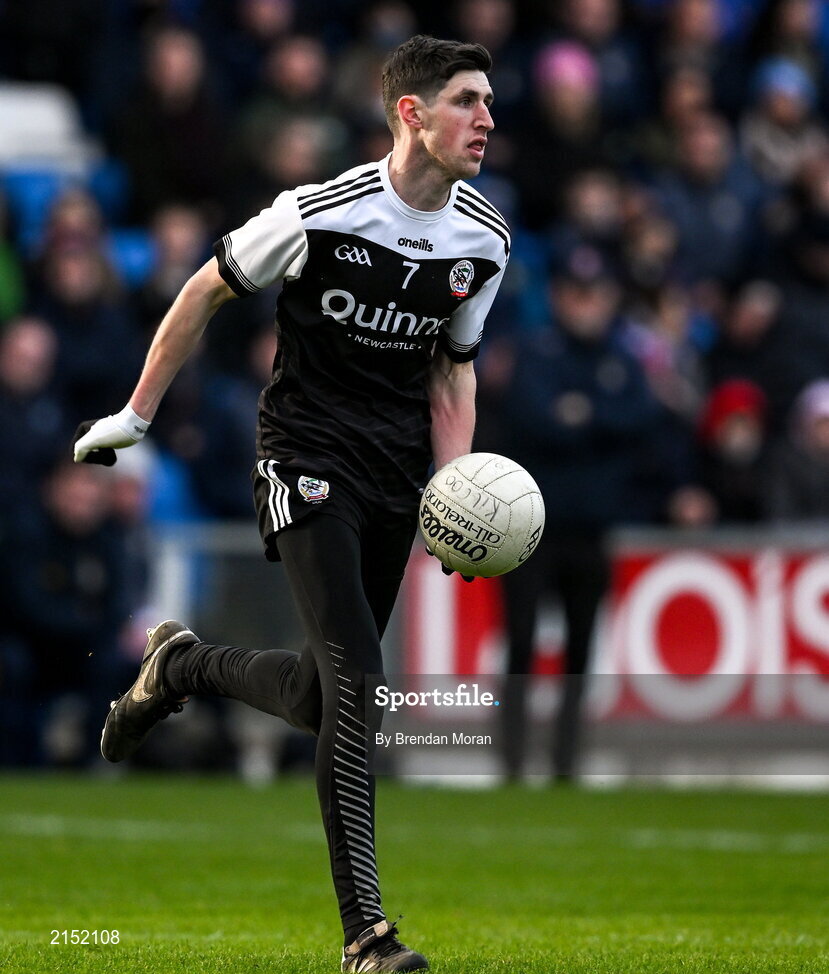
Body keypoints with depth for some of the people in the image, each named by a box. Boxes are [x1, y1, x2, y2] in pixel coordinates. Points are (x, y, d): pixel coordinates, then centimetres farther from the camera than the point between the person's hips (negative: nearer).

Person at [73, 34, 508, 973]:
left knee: (322, 699, 8)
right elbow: (207, 290, 0)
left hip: (396, 473, 6)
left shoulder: (484, 242, 2)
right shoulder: (322, 214, -15)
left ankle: (181, 664, 39)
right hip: (307, 456, -6)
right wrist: (136, 414, 6)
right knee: (356, 682, -19)